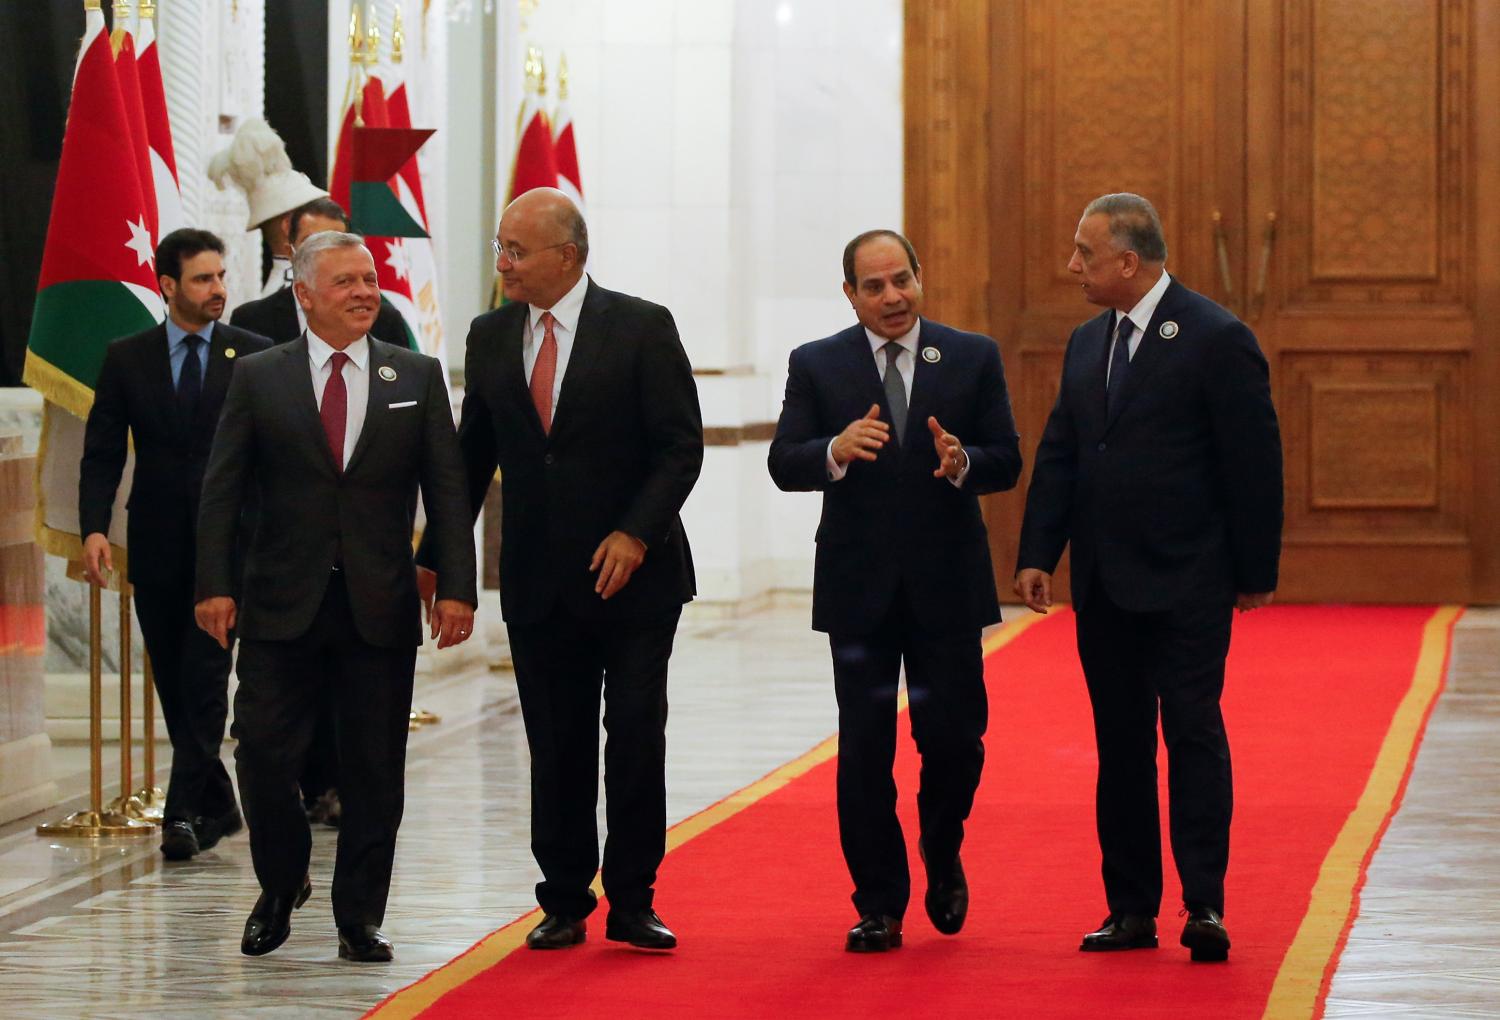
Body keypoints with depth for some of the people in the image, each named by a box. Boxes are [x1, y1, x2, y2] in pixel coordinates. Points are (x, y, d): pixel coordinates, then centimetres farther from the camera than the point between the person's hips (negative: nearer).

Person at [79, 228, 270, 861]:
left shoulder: (254, 356, 3)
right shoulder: (126, 359, 6)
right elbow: (102, 453, 4)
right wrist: (94, 528, -10)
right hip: (157, 545, 3)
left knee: (204, 679, -12)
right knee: (174, 684, 8)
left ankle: (184, 812, -13)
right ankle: (218, 806, 20)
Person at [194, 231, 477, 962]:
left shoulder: (416, 377, 7)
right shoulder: (259, 378, 5)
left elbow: (447, 490, 4)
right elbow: (222, 489, 3)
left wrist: (456, 587, -6)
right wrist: (214, 584, -7)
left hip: (380, 606, 1)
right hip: (283, 604, -1)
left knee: (374, 771, 3)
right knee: (263, 755, -4)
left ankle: (360, 919, 13)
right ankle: (280, 887, 20)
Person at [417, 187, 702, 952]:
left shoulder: (641, 328, -5)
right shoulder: (490, 337, 7)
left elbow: (680, 446, -7)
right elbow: (474, 453, 14)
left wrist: (635, 533, -17)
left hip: (632, 574, -3)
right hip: (538, 583, 3)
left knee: (635, 738, -3)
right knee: (555, 748, 6)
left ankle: (631, 902, 7)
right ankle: (564, 903, 15)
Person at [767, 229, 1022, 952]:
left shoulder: (973, 358, 4)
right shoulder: (816, 365, 3)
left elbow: (1007, 462, 0)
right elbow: (783, 465, -6)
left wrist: (962, 463, -22)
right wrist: (837, 450, -26)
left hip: (947, 586, 0)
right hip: (859, 587, 0)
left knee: (954, 737, 0)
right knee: (864, 752, 1)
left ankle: (943, 858, 29)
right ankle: (879, 906, 9)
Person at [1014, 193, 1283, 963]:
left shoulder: (1217, 340, -9)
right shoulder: (1087, 344, 12)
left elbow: (1253, 462, -9)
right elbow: (1058, 456, 13)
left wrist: (1256, 572, -9)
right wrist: (1037, 554, 4)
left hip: (1186, 582, -7)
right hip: (1104, 583, 7)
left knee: (1192, 731, -8)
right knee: (1121, 745, 8)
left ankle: (1204, 903, -8)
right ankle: (1132, 908, 13)